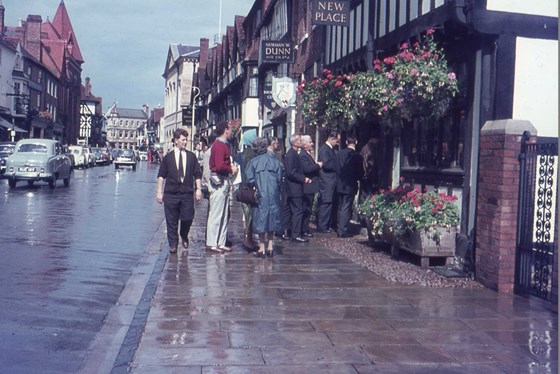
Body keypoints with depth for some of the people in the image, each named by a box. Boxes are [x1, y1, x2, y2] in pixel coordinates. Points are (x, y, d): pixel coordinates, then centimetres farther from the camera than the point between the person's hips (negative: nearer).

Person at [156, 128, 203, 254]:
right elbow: (161, 175, 6)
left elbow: (197, 174, 8)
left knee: (187, 218, -3)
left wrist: (198, 189, 0)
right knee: (171, 221, 3)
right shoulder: (168, 157, 4)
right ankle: (173, 244, 16)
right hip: (171, 193, 0)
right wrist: (159, 191, 0)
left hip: (187, 193, 1)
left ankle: (184, 236, 27)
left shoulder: (191, 156, 6)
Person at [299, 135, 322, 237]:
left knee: (308, 209, 15)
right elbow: (307, 169, -27)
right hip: (307, 187, -11)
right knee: (306, 209, -5)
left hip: (310, 186, 11)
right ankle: (304, 230, 1)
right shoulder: (303, 155, -17)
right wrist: (318, 165, -17)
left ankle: (305, 228, 23)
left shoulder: (308, 154, 16)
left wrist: (317, 165, 8)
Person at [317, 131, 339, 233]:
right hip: (326, 182, -10)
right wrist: (337, 167, -11)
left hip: (331, 181, 10)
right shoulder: (324, 149, -14)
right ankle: (322, 227, -1)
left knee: (329, 203, 13)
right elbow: (326, 164, -22)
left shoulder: (330, 149, 16)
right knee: (326, 203, -6)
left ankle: (328, 225, 20)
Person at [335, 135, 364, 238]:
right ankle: (343, 230, -1)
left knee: (340, 208, 16)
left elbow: (336, 168, 6)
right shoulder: (357, 156, -13)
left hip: (340, 185, 5)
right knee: (346, 208, -1)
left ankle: (339, 229, 23)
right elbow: (360, 173, -7)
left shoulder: (339, 153, -1)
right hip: (350, 186, -5)